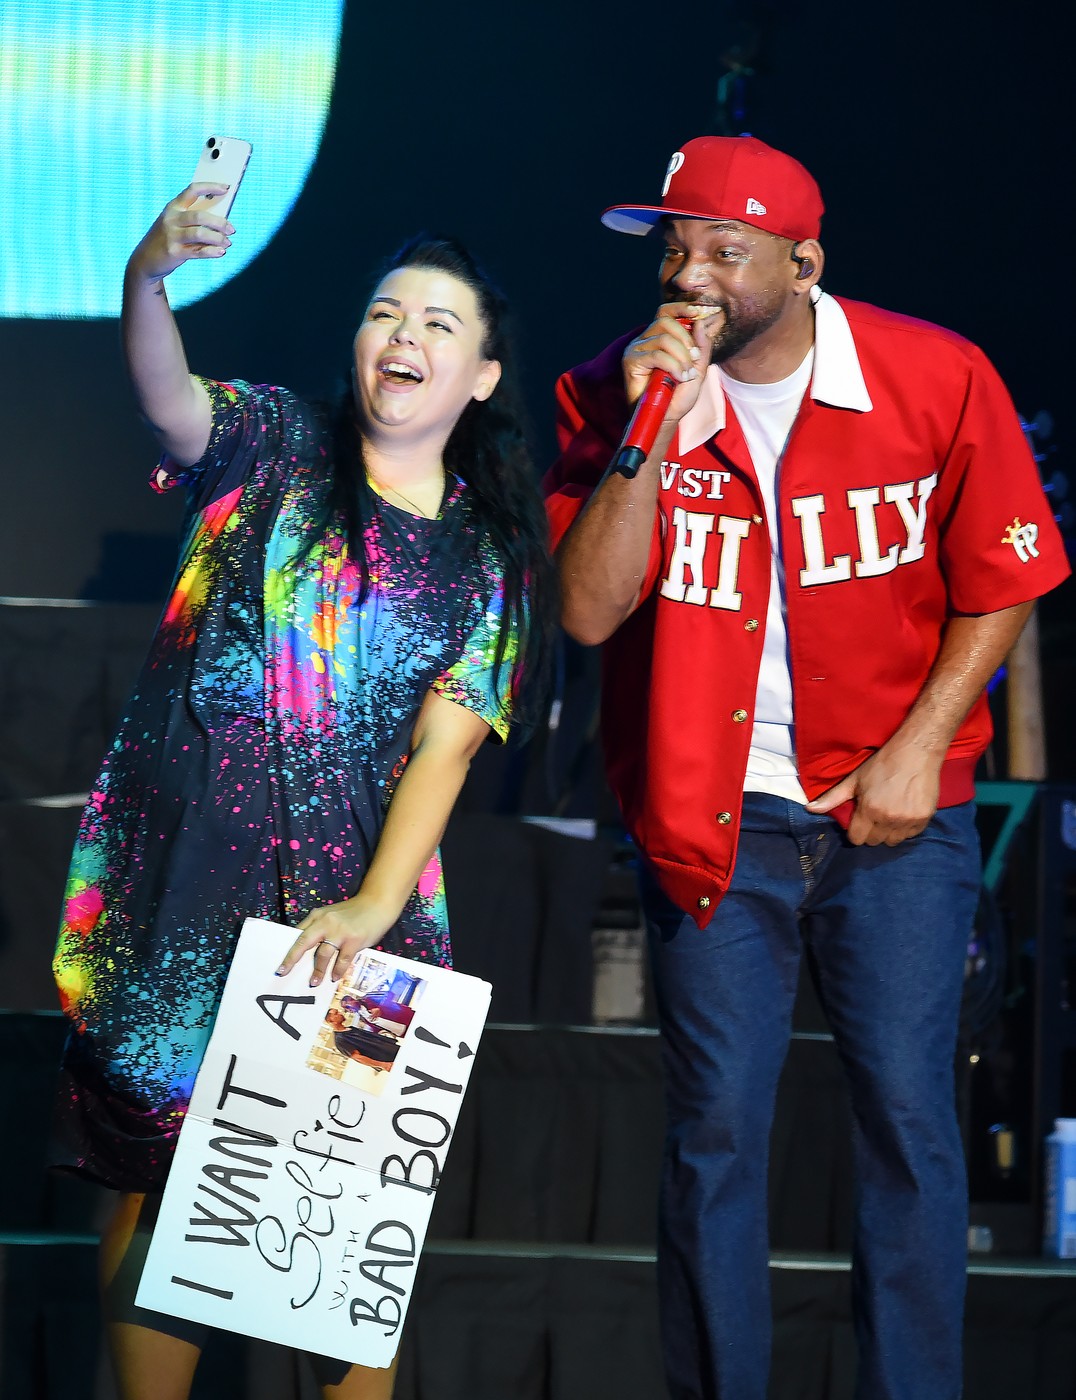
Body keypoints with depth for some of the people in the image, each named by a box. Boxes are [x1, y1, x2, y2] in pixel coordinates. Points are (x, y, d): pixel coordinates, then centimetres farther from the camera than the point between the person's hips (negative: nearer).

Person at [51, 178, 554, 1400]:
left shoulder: (489, 552, 10)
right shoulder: (273, 448, 5)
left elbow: (445, 742, 1)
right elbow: (169, 400, -17)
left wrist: (375, 903, -12)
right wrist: (148, 279, -39)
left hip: (359, 891, 2)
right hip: (179, 875, -1)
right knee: (157, 1171, -1)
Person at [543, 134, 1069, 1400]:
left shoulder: (937, 379, -8)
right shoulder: (613, 396, -6)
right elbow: (590, 612, -15)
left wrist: (919, 748, -7)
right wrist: (654, 433, -23)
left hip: (894, 805, 0)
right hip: (710, 809, 1)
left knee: (907, 1113, -1)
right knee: (715, 1123, 2)